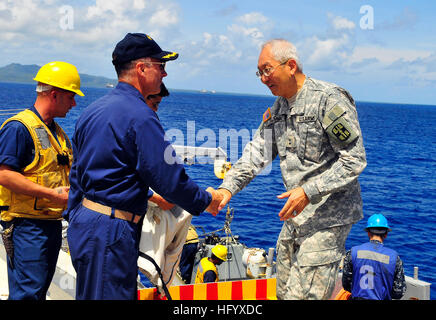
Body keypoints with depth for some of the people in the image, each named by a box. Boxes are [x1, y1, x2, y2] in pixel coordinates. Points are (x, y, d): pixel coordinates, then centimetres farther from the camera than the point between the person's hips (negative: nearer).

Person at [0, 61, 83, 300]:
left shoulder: (57, 132, 19)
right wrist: (51, 194, -23)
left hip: (53, 223, 9)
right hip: (27, 224, -9)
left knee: (40, 288, 13)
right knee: (28, 292, -11)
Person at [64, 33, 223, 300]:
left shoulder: (92, 110, 13)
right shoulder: (140, 116, -16)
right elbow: (169, 178, -17)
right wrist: (206, 200, -1)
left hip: (83, 221, 10)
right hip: (110, 231, -10)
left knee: (90, 296, 17)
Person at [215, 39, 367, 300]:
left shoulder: (329, 99, -15)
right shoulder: (279, 107, 11)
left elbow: (355, 160, -17)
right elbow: (257, 152, 9)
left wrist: (309, 192, -23)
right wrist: (227, 188, -6)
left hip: (328, 216, -9)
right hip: (296, 215, 9)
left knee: (303, 294, -11)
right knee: (284, 292, 15)